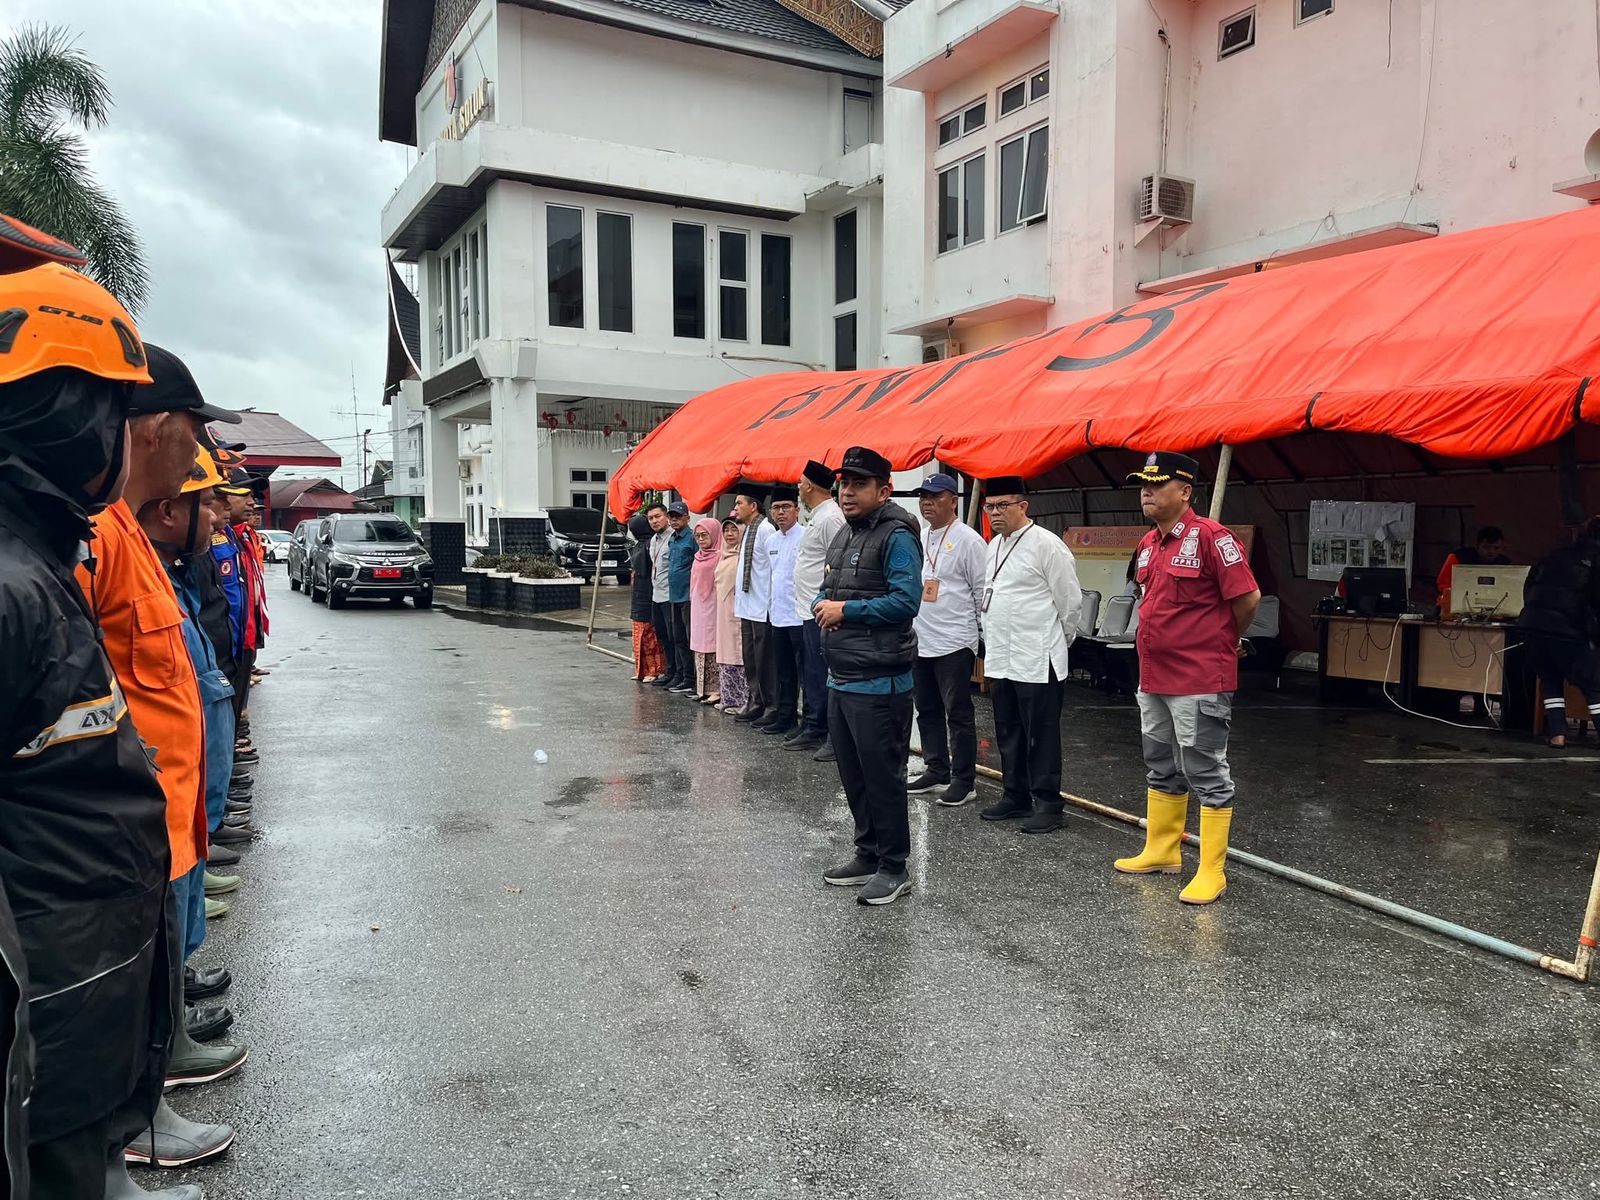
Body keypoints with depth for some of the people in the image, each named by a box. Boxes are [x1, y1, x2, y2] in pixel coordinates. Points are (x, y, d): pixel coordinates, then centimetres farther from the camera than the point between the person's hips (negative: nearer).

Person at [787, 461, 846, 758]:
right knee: (810, 674, 17)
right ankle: (812, 731, 27)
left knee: (821, 677, -6)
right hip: (809, 610, 11)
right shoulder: (816, 517, 16)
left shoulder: (830, 517, -16)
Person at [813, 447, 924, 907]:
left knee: (882, 776, -1)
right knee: (853, 773, 17)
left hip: (878, 682, -9)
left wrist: (846, 610, -18)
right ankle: (867, 854, 31)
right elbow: (825, 590, 23)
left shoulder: (896, 536, -13)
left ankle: (894, 867, 13)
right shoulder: (843, 536, 15)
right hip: (840, 678, 9)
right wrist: (821, 604, 0)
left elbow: (906, 600, -23)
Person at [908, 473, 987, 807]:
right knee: (927, 711, 15)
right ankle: (936, 770, 27)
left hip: (954, 642, -7)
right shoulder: (919, 538, 12)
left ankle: (964, 780, 7)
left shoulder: (968, 540, -10)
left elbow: (983, 591, -9)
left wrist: (988, 635, -7)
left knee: (958, 713, -1)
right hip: (920, 641, 8)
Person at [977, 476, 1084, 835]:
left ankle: (1048, 804, 9)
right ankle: (1016, 796, 28)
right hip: (1000, 658, 8)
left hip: (1037, 660, -8)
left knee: (1041, 734, 0)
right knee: (1008, 733, 15)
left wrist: (1058, 640, 2)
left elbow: (1070, 599, -8)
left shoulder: (1047, 545, -12)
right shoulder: (993, 546, 13)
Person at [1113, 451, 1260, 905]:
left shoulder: (1210, 537, -16)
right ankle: (1161, 851, 35)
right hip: (1153, 678, 9)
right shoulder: (1149, 543, 10)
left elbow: (1247, 598, -16)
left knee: (1206, 774, 0)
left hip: (1200, 681, -9)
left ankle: (1211, 872, 10)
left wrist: (1225, 642, -1)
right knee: (1162, 770, 20)